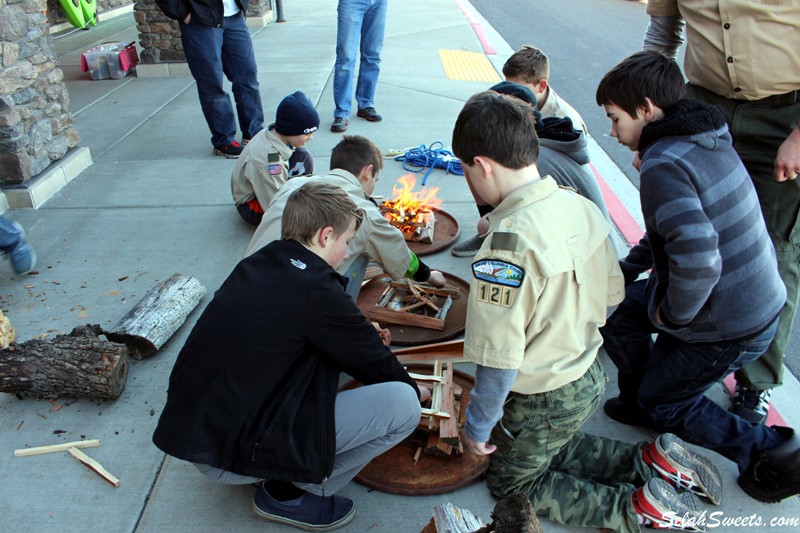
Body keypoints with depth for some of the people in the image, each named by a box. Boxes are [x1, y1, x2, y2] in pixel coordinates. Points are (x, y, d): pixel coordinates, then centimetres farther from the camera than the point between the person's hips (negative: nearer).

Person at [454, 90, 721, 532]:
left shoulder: (508, 242, -33)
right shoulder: (581, 206, -8)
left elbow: (499, 357, -29)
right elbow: (612, 292, 4)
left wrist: (478, 426, -13)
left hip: (543, 402, -7)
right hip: (590, 377, 8)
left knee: (512, 481, 20)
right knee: (553, 451, 33)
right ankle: (653, 460, 19)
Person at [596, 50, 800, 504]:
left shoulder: (663, 164, -26)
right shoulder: (708, 139, 4)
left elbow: (698, 259, -37)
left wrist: (671, 315, -19)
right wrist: (627, 268, 16)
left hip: (727, 329, -9)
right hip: (759, 300, 9)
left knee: (665, 402, 14)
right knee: (618, 306, 17)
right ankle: (641, 401, 34)